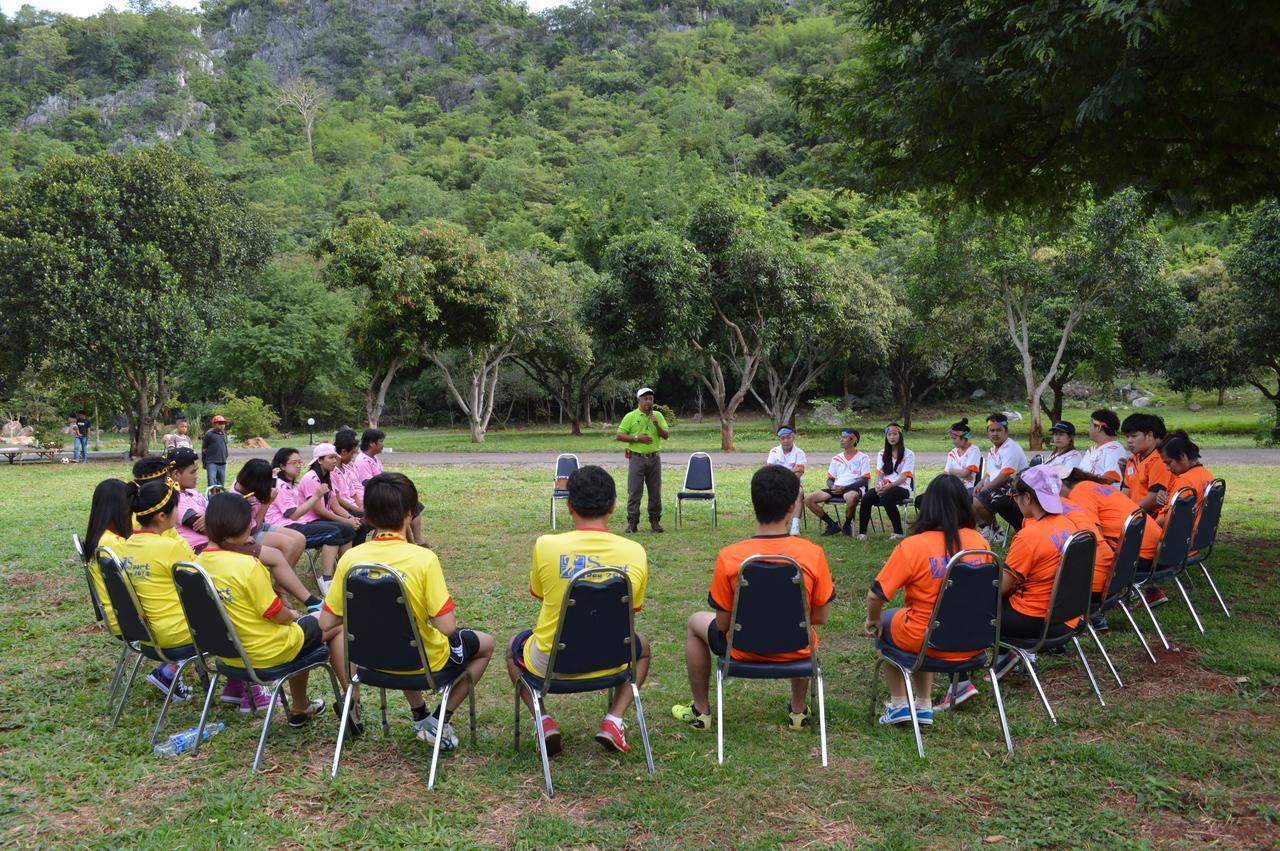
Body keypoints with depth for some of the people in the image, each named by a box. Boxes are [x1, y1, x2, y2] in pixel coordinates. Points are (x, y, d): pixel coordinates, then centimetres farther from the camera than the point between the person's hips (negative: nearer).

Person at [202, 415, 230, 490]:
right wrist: (204, 462, 1)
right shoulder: (209, 434, -5)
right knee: (212, 483, -12)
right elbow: (203, 449, 0)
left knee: (221, 483, 10)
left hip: (222, 463, 6)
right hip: (211, 463, -6)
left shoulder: (224, 434, 12)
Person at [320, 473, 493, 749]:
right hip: (425, 663, -4)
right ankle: (439, 721, 16)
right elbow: (447, 627, -24)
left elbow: (327, 623, -7)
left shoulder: (351, 558, -14)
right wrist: (451, 617, -1)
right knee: (485, 643, 24)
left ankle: (420, 716, 32)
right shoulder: (423, 558, -25)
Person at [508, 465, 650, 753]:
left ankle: (543, 721, 12)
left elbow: (539, 594, 4)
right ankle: (613, 721, 14)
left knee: (514, 647, 34)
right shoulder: (635, 552, -10)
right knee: (641, 647, 35)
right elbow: (631, 610, 2)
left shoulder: (546, 545, -14)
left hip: (550, 664, -1)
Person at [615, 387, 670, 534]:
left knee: (655, 491, 6)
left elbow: (666, 435, 4)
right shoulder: (630, 416, 0)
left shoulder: (658, 415, 8)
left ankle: (655, 520, 16)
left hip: (654, 458, 3)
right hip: (637, 458, -3)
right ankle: (632, 522, 2)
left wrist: (658, 426, -13)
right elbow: (619, 436, -3)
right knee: (634, 491, -2)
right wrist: (637, 438, -13)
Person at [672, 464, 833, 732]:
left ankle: (701, 711, 35)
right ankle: (799, 710, 40)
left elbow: (723, 624, -12)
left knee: (696, 622, 28)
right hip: (795, 652, 2)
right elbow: (820, 617, -8)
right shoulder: (813, 554, -19)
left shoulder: (729, 557, -22)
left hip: (744, 651, -1)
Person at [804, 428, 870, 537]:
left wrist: (844, 488, -16)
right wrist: (832, 486, -8)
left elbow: (864, 480, -5)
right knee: (809, 499, -15)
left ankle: (847, 525, -12)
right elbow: (830, 479, 18)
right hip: (836, 489, 5)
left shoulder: (862, 458, 4)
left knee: (851, 497, -43)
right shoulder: (836, 458, 18)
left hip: (854, 488, -5)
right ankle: (832, 525, -4)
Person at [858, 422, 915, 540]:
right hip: (884, 487, 4)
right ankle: (862, 532, -21)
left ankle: (898, 531, -24)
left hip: (901, 488, -4)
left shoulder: (908, 454, 3)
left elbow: (904, 476, -8)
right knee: (867, 498, -28)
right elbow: (879, 473, 10)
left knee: (886, 497, -37)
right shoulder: (882, 454, 18)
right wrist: (878, 485, -13)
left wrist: (889, 487, -22)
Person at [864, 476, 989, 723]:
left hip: (929, 643, -4)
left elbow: (875, 595, -15)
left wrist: (872, 621, 6)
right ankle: (924, 704, 28)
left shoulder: (912, 546, -19)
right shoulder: (979, 541, -7)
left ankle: (898, 704, 24)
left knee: (883, 623, 25)